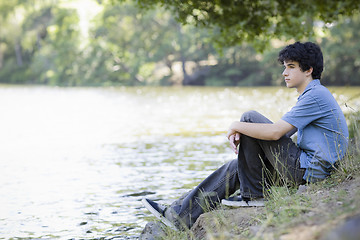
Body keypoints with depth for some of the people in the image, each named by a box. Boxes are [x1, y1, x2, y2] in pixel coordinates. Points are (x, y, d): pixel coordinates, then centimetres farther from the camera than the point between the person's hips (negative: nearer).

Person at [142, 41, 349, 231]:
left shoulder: (316, 95, -14)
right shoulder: (310, 96, 19)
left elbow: (275, 132, -23)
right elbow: (279, 131, 18)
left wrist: (238, 126, -7)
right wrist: (240, 134, 0)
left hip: (310, 170, -10)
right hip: (304, 167, 10)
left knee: (250, 118, -13)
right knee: (236, 167, 10)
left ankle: (254, 194, -7)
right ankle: (181, 216, 10)